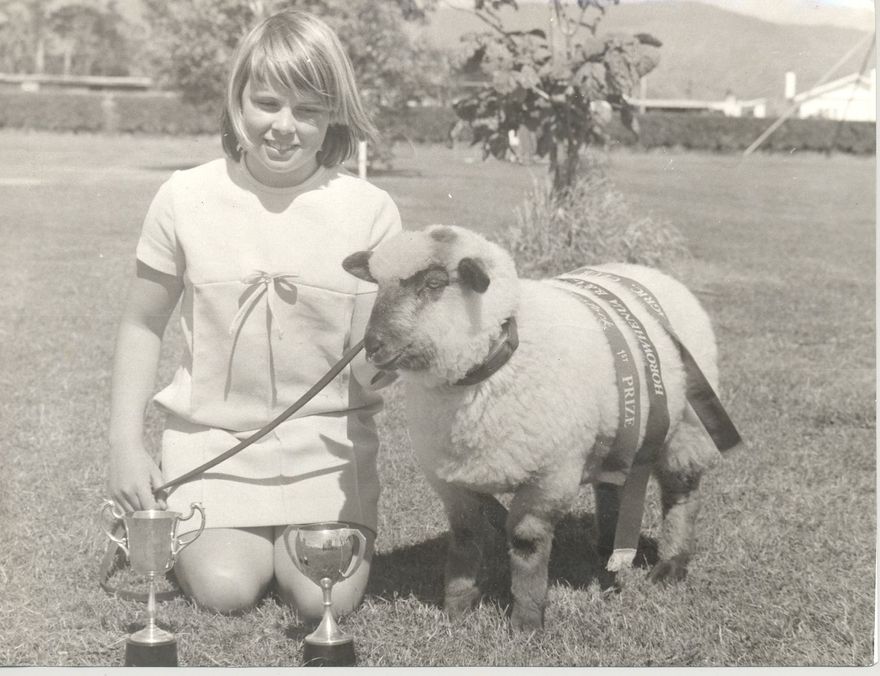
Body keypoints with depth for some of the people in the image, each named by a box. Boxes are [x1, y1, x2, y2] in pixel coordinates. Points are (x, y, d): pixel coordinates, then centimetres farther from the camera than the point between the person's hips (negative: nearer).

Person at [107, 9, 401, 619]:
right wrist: (126, 444, -1)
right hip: (212, 437, 0)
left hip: (327, 441, 0)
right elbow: (143, 326, 5)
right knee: (224, 588, -15)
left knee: (326, 598, -15)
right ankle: (189, 532, 20)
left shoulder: (371, 211, -7)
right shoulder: (187, 198, -6)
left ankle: (291, 539, 19)